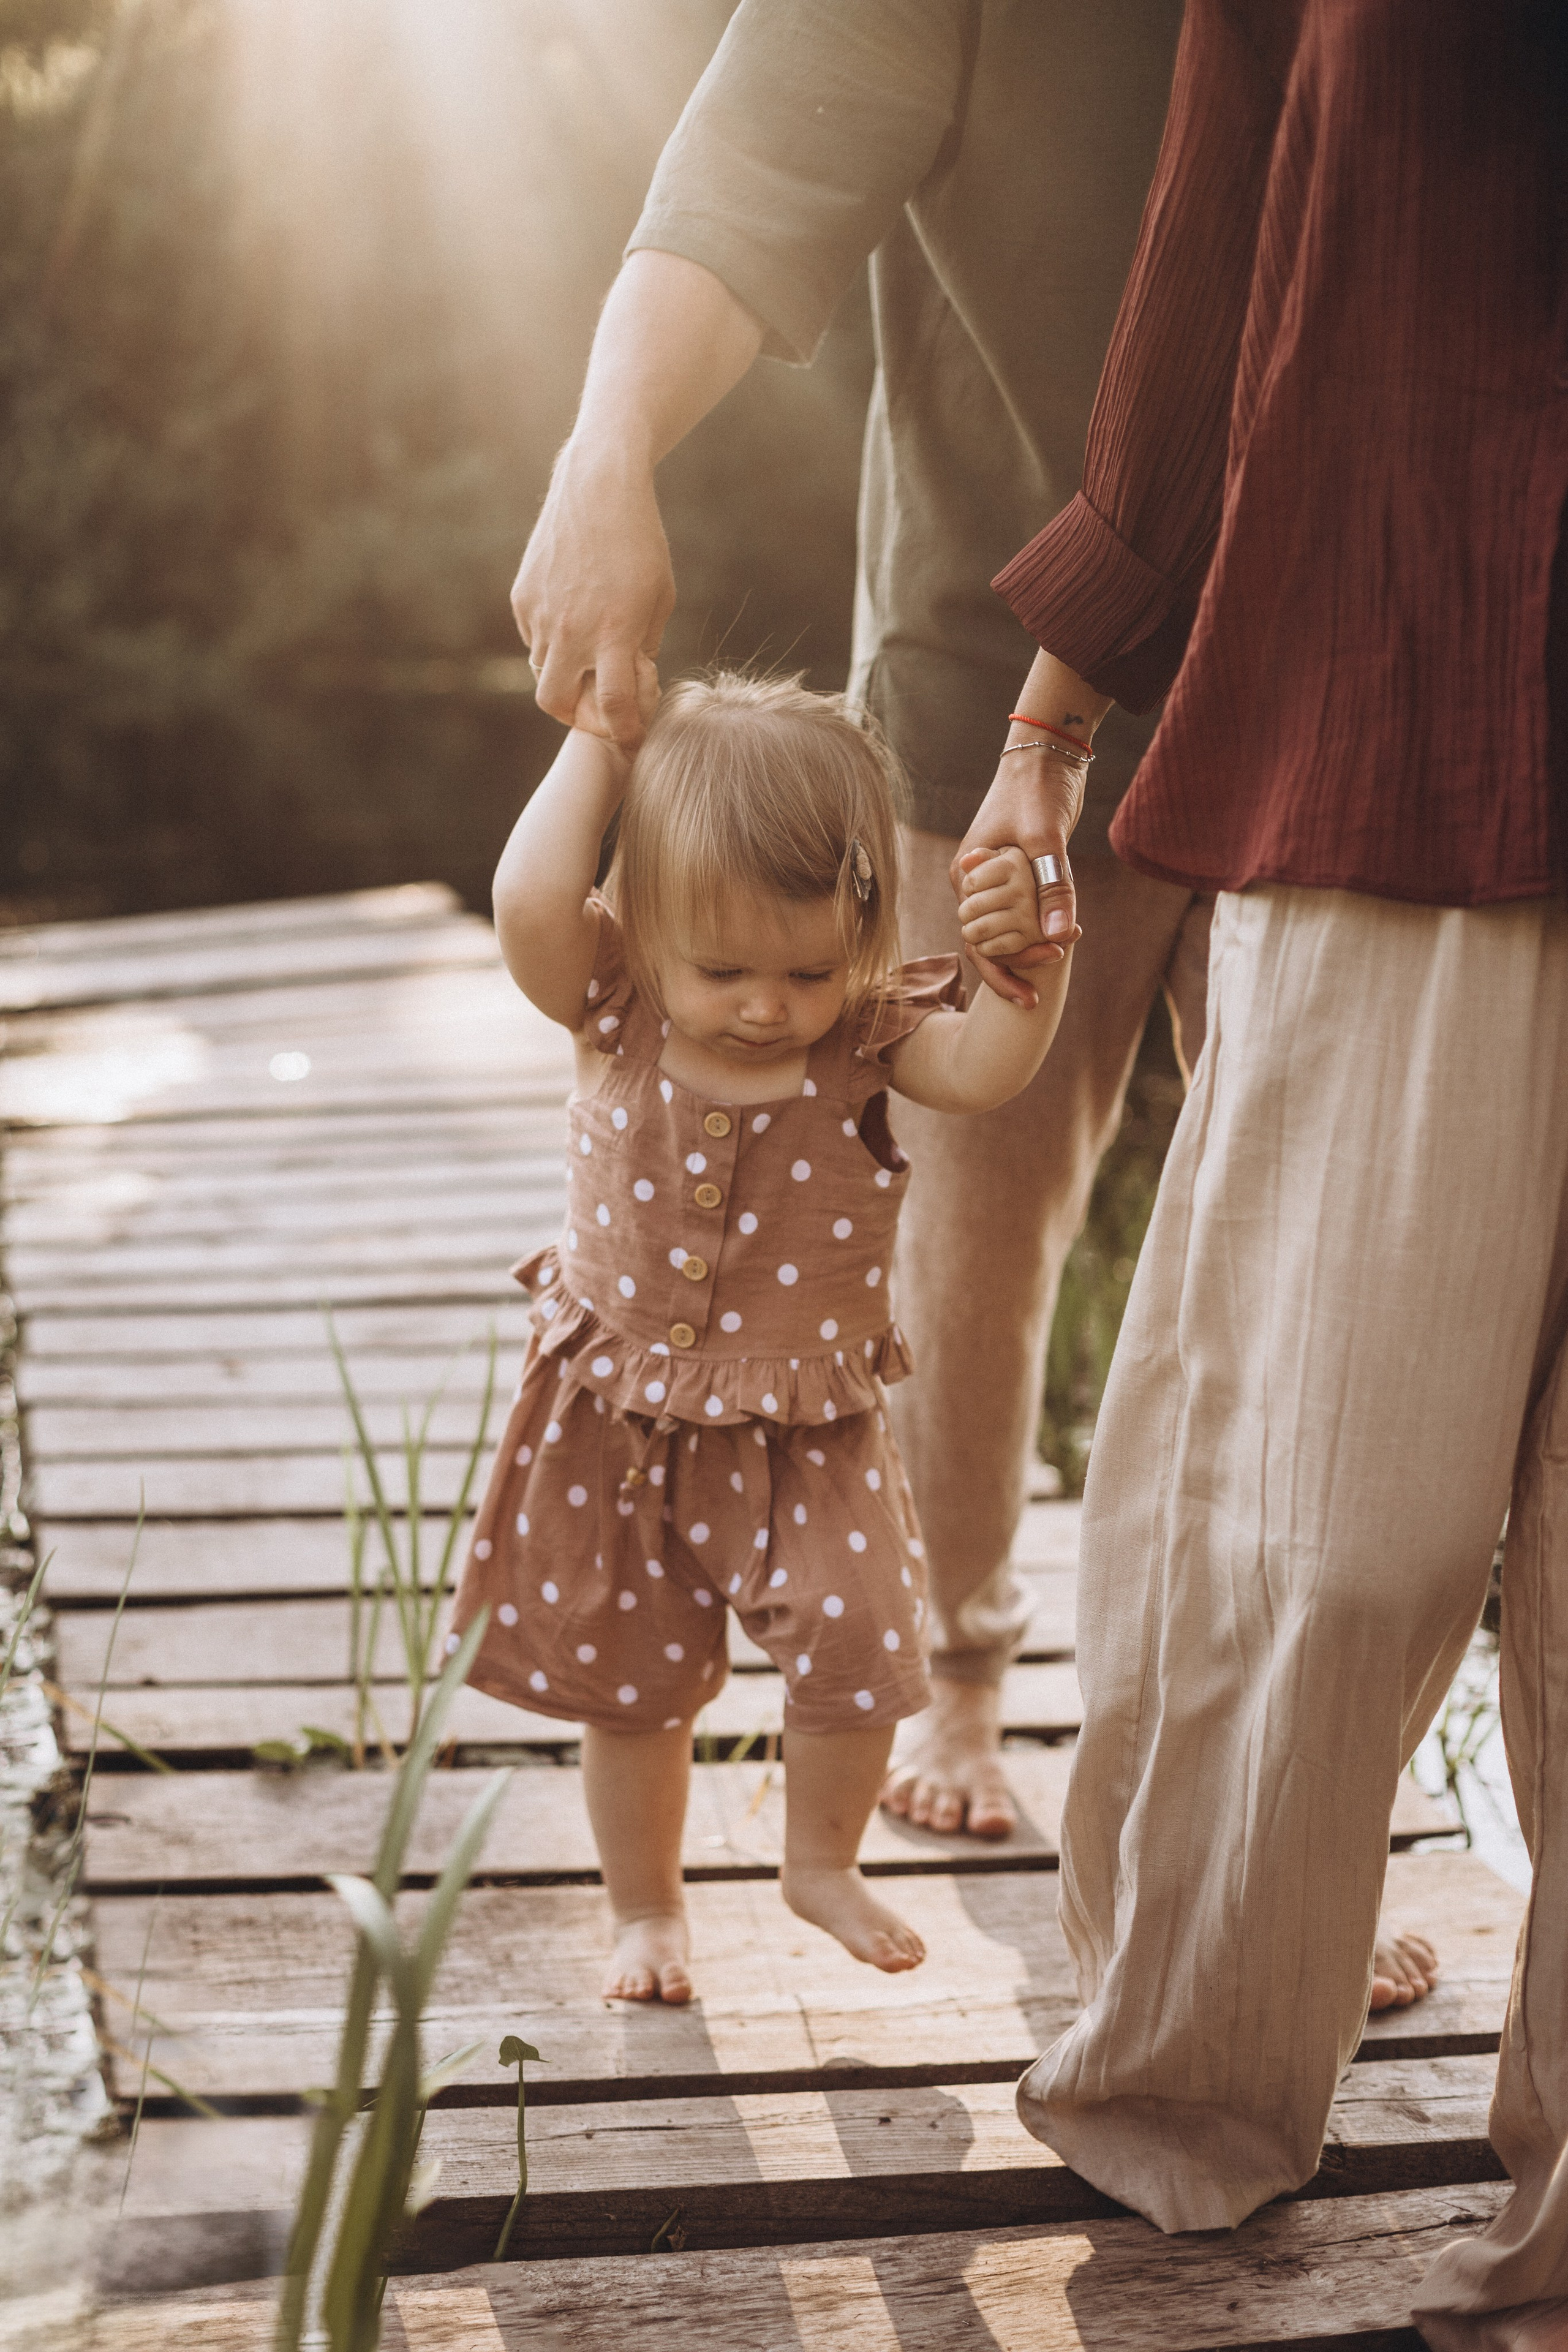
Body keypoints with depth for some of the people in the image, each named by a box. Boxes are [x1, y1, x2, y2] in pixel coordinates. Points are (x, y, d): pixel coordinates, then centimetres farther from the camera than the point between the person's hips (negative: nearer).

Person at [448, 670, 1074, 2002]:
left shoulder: (868, 1040, -13)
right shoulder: (618, 1016, -14)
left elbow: (985, 1069, -29)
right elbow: (531, 905, -32)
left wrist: (1028, 958, -46)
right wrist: (601, 740, -23)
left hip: (803, 1433, 0)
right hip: (617, 1421, 0)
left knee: (857, 1645, -10)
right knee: (631, 1683, 12)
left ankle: (823, 1862, 21)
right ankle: (647, 1908, 37)